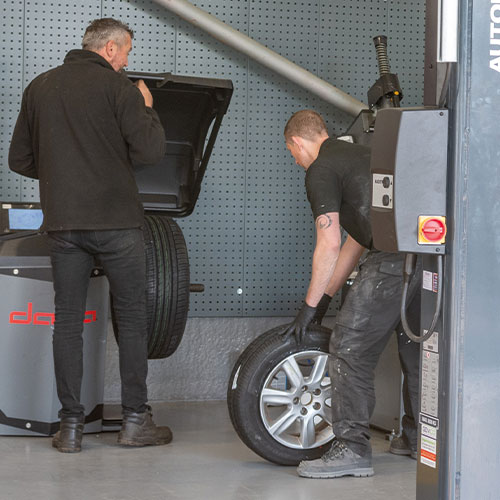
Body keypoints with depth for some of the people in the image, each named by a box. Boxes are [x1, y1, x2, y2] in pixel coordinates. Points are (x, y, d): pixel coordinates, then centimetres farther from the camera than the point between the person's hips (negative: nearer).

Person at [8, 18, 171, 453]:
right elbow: (152, 150, -12)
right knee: (132, 318, 7)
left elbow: (19, 160, 12)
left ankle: (70, 426, 7)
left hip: (63, 223, 4)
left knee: (67, 322, 7)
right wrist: (147, 109, 5)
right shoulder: (118, 87, -5)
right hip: (116, 221, -4)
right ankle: (135, 420, 9)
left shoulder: (39, 87, 10)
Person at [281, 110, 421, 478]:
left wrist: (310, 306, 4)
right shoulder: (358, 154, 30)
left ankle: (353, 449, -4)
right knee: (415, 344, 22)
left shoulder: (321, 170, 2)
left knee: (351, 347, -3)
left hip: (395, 256, -9)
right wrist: (326, 297, 34)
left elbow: (329, 246, -4)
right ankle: (419, 438, 33)